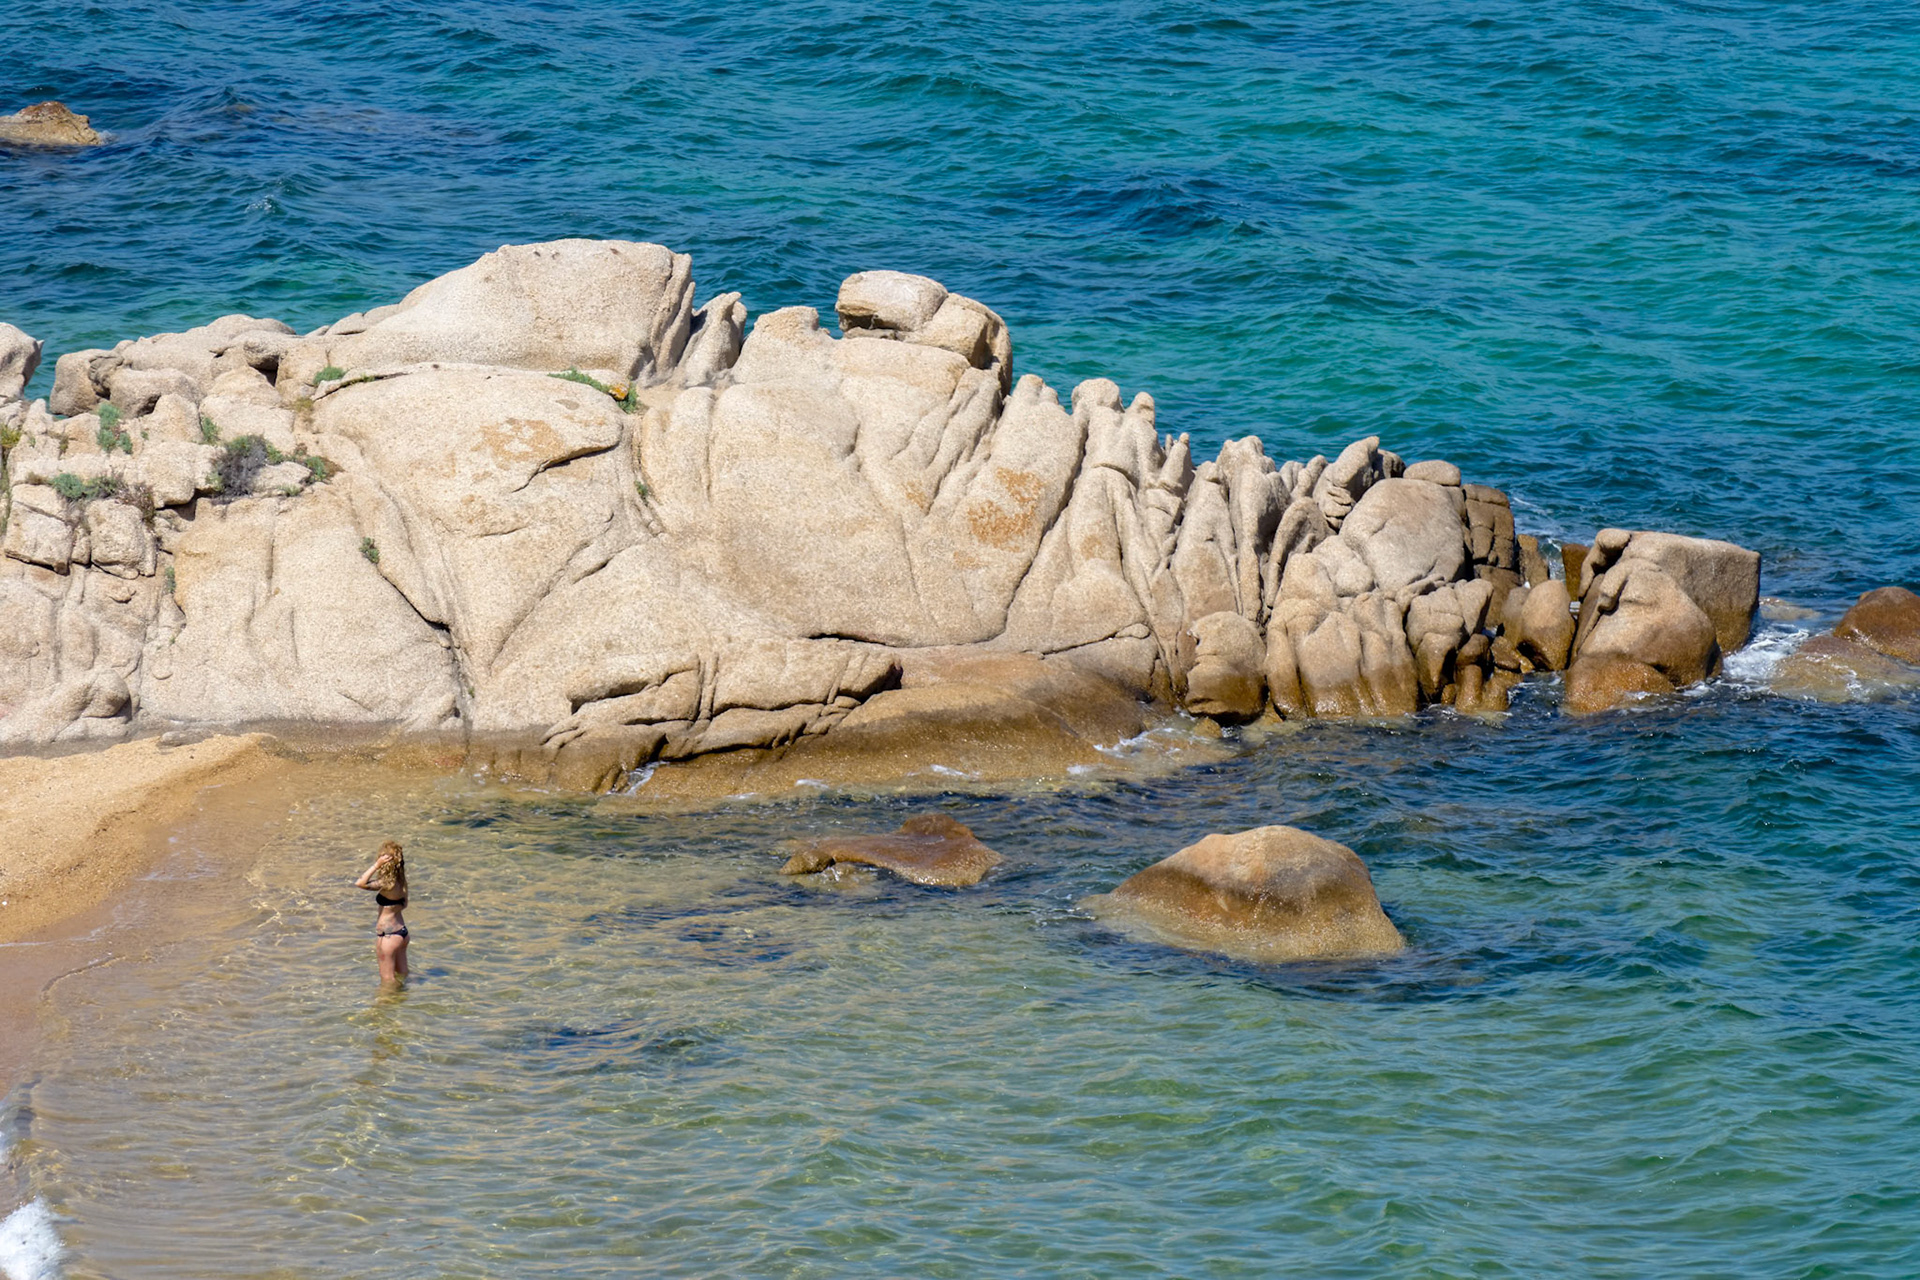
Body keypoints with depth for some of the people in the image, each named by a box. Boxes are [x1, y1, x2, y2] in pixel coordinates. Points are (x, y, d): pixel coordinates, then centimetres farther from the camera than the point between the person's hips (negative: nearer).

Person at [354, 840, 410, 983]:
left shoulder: (387, 884, -24)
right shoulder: (400, 881, 0)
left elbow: (360, 883, -33)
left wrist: (377, 865, -27)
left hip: (388, 935, -8)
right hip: (401, 932, 8)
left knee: (387, 979, 5)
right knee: (401, 974, 21)